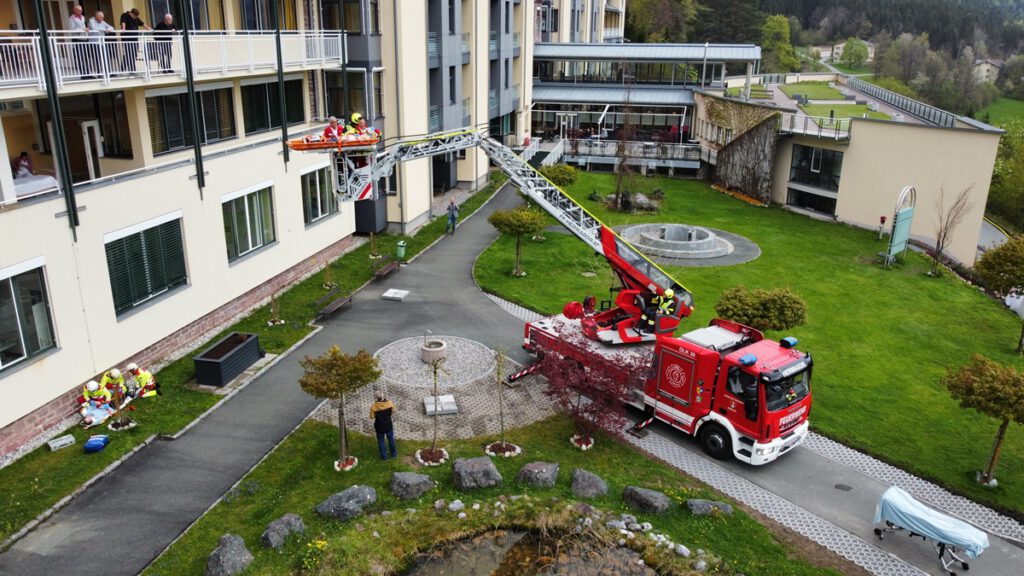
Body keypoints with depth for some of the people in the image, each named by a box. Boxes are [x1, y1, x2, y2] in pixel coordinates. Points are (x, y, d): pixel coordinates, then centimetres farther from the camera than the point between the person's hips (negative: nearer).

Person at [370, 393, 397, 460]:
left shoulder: (374, 406, -22)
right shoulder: (389, 403, -18)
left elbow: (372, 417, -13)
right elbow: (393, 412, -3)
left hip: (379, 427, -1)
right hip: (388, 425, 1)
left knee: (381, 441, 20)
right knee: (391, 439, 24)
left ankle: (384, 456, 32)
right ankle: (394, 454, 39)